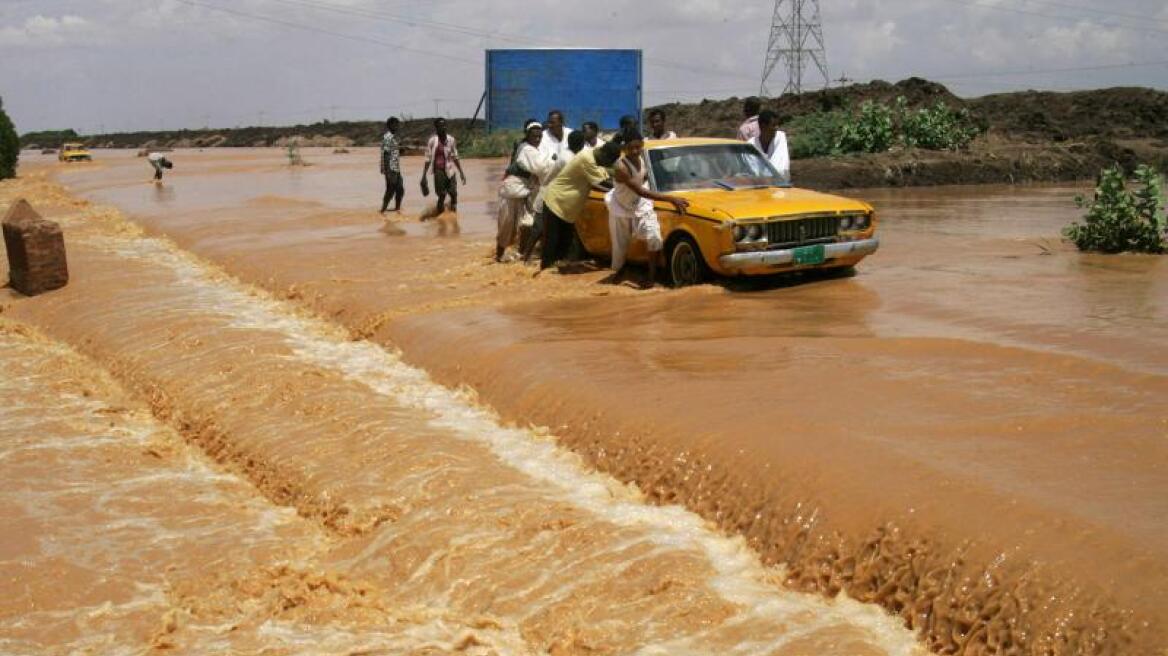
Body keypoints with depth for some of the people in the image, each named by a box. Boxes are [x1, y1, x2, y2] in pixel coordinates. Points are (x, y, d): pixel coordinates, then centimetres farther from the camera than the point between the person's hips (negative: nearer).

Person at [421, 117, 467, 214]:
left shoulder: (451, 140, 4)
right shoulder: (432, 141, -7)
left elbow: (455, 157, 14)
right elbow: (428, 160, -5)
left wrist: (461, 172, 13)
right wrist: (424, 176, -8)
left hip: (450, 171, 4)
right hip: (439, 171, -4)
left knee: (454, 194, -1)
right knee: (442, 196, -1)